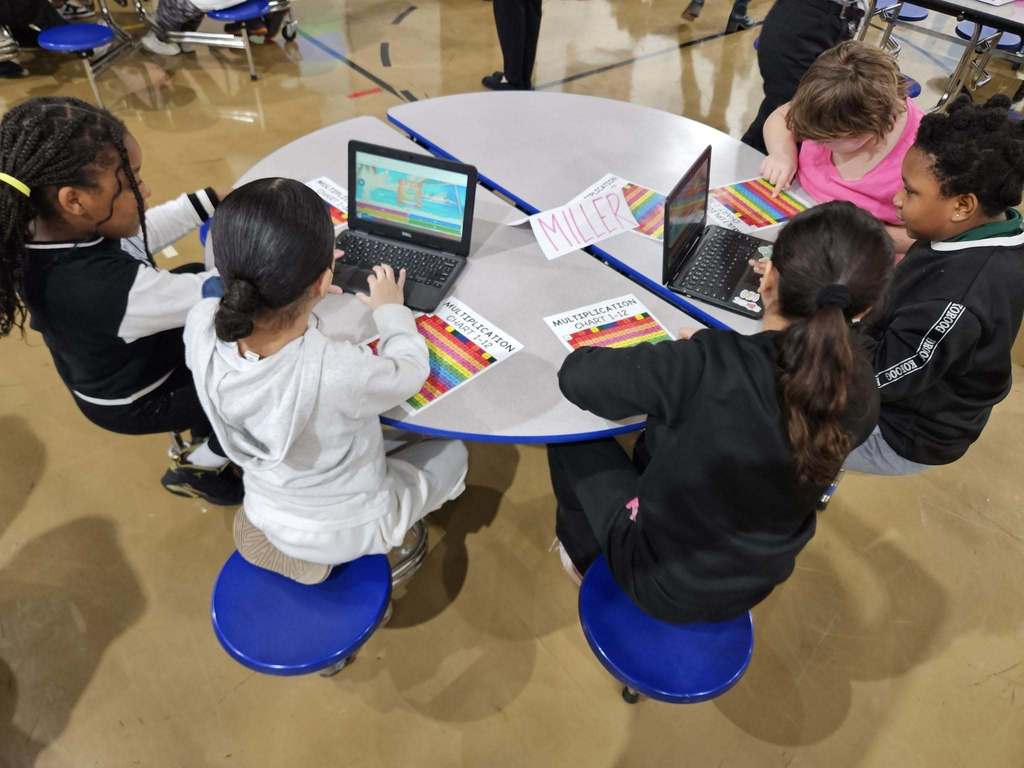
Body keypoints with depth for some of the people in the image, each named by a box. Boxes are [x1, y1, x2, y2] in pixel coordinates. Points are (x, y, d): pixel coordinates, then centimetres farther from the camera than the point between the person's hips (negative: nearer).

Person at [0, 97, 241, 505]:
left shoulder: (42, 230, -18)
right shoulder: (114, 289, -44)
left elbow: (140, 234, -2)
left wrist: (212, 202, 0)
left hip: (112, 370, 8)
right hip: (136, 401, -8)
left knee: (195, 272, 25)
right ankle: (199, 469, 19)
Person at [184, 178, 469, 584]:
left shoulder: (201, 325, -28)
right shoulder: (337, 371, -44)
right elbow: (411, 371, -19)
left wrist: (289, 281, 11)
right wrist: (390, 309, -1)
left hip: (266, 516, 5)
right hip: (344, 533, -4)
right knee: (452, 452, 19)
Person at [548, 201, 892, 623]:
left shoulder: (707, 368, -36)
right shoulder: (862, 392, -18)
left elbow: (575, 375, -21)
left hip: (667, 583, -5)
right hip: (758, 578, 5)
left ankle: (583, 550, 39)